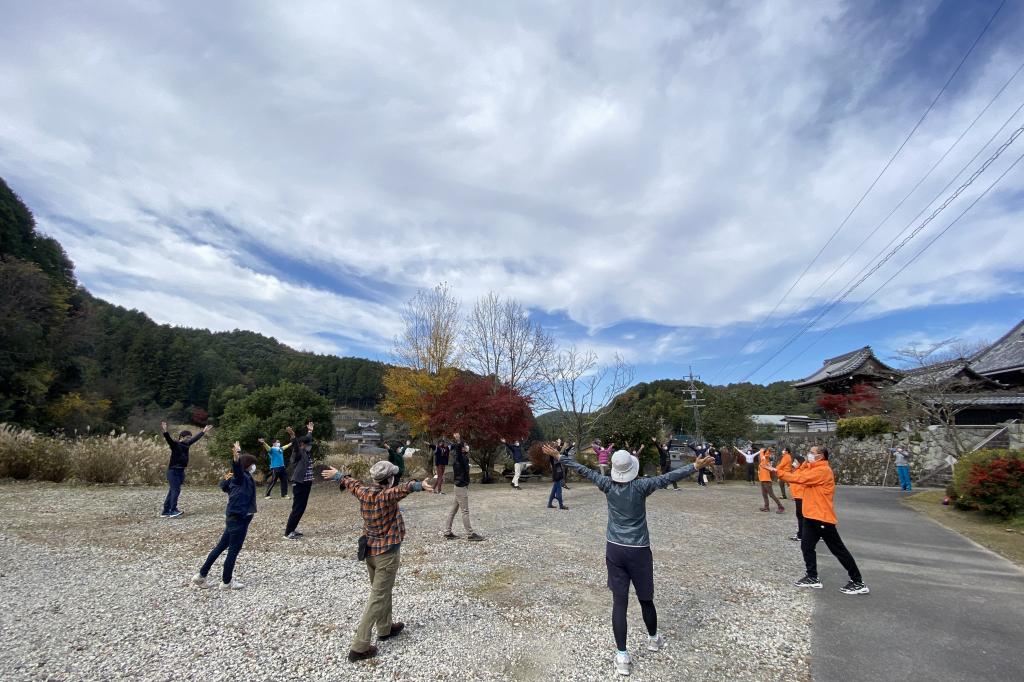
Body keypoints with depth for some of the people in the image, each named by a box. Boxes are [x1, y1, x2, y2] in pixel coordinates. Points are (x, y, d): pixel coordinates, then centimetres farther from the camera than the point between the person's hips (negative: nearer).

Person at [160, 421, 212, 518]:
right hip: (173, 471, -8)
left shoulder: (186, 444, 10)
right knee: (176, 490, -13)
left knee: (172, 491, 11)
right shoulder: (175, 444, -10)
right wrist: (165, 432, -47)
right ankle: (173, 511, -14)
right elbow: (168, 439, -29)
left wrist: (203, 431, 35)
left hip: (181, 471, 8)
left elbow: (195, 438, 25)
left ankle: (165, 512, 17)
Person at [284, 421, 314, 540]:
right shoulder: (298, 453, -12)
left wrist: (310, 431, 42)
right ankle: (288, 532, 6)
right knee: (297, 508, -3)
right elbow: (296, 446, -34)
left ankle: (292, 528, 25)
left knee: (302, 508, 14)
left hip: (306, 484, 9)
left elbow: (309, 440, 28)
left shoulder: (307, 453, 10)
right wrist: (293, 436, -53)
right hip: (299, 485, -9)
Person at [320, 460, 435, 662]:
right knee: (378, 598, 2)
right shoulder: (387, 496, -25)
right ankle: (359, 647, 7)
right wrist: (420, 485, -67)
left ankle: (385, 628, 41)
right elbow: (403, 488, -48)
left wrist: (337, 475, 33)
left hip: (370, 550, 8)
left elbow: (351, 482, 15)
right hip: (387, 552, -8)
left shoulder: (363, 493, -6)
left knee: (381, 591, 24)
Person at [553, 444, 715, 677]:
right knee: (646, 599, 19)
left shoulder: (608, 485, -8)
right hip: (638, 551, -2)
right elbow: (668, 477, -19)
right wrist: (695, 466, -17)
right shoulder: (640, 486, -15)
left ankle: (622, 656, 8)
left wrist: (559, 456, 4)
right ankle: (653, 638, 42)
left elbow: (582, 469, -3)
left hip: (614, 549, 2)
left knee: (619, 601, 6)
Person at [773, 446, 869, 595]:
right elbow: (798, 476, 7)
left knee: (838, 550, 3)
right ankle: (813, 578, 19)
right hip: (811, 516, 9)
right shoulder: (813, 469, 13)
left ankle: (858, 583, 16)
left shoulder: (823, 470, -18)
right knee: (806, 547, 10)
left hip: (822, 517, -9)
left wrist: (778, 472, -20)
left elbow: (799, 478, -24)